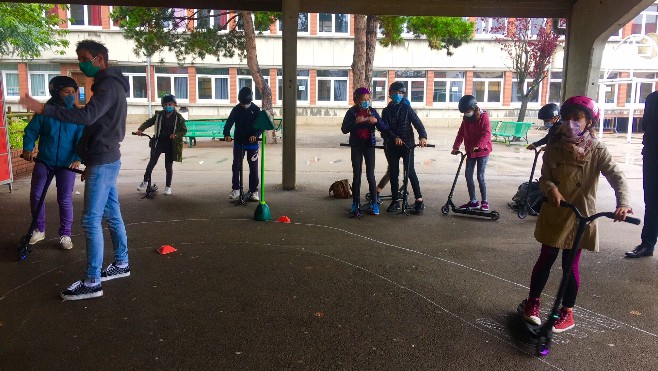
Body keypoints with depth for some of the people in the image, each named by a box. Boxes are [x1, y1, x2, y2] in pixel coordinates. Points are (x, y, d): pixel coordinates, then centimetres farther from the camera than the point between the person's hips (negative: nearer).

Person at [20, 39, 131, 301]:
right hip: (106, 159, 10)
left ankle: (92, 283, -4)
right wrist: (91, 163, 24)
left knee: (91, 220, -9)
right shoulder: (110, 84, 18)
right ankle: (121, 264, 25)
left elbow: (88, 116, -30)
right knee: (112, 215, 15)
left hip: (103, 162, -10)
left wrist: (43, 109, -31)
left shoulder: (108, 85, -14)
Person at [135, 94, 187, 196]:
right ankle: (145, 181, 16)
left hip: (171, 144, -1)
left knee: (168, 165, 5)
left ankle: (168, 186, 17)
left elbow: (184, 130, -3)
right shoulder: (159, 115, 2)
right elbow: (149, 122, 3)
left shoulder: (178, 117, -4)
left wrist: (176, 135, -21)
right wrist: (140, 129, -14)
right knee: (152, 162, 0)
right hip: (159, 141, 2)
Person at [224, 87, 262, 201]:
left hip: (252, 142, -1)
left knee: (253, 167, 2)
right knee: (236, 166, 0)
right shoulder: (236, 109, -1)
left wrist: (255, 135, -27)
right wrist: (227, 134, -26)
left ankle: (254, 191, 10)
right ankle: (235, 189, 10)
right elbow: (229, 123, -7)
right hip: (238, 142, 1)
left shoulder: (256, 110, -4)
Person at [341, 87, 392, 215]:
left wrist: (376, 121, -23)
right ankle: (355, 204, 12)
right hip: (356, 146, 0)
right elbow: (344, 129, -9)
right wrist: (355, 122, -22)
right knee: (357, 175, 3)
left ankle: (374, 203, 6)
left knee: (370, 175, -1)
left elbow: (383, 128, -3)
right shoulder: (352, 112, -2)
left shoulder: (372, 111, 1)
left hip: (369, 145, 0)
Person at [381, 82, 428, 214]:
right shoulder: (386, 111, 8)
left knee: (410, 172, -8)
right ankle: (395, 200, 16)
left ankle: (419, 200, -3)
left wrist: (423, 136, -28)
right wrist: (395, 138, -23)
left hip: (407, 144, -3)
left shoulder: (407, 108, 1)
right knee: (393, 173, 7)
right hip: (392, 146, 3)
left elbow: (417, 123, -9)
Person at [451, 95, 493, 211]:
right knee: (468, 175, 3)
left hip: (482, 151, -6)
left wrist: (478, 146, -35)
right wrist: (456, 146, -6)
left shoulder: (483, 116, -13)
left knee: (480, 176, -7)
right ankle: (473, 201, 13)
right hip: (470, 151, 6)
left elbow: (486, 134, -22)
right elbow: (461, 133, 5)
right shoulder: (466, 118, 6)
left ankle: (485, 202, 6)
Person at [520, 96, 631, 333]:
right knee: (546, 259, 11)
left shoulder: (597, 151, -10)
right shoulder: (554, 148, -3)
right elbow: (544, 177, -1)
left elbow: (617, 177, -19)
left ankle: (567, 312, 25)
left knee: (571, 264, 8)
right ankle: (532, 302, 30)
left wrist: (623, 203, -37)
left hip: (580, 216, -1)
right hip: (553, 214, 2)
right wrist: (551, 188, -24)